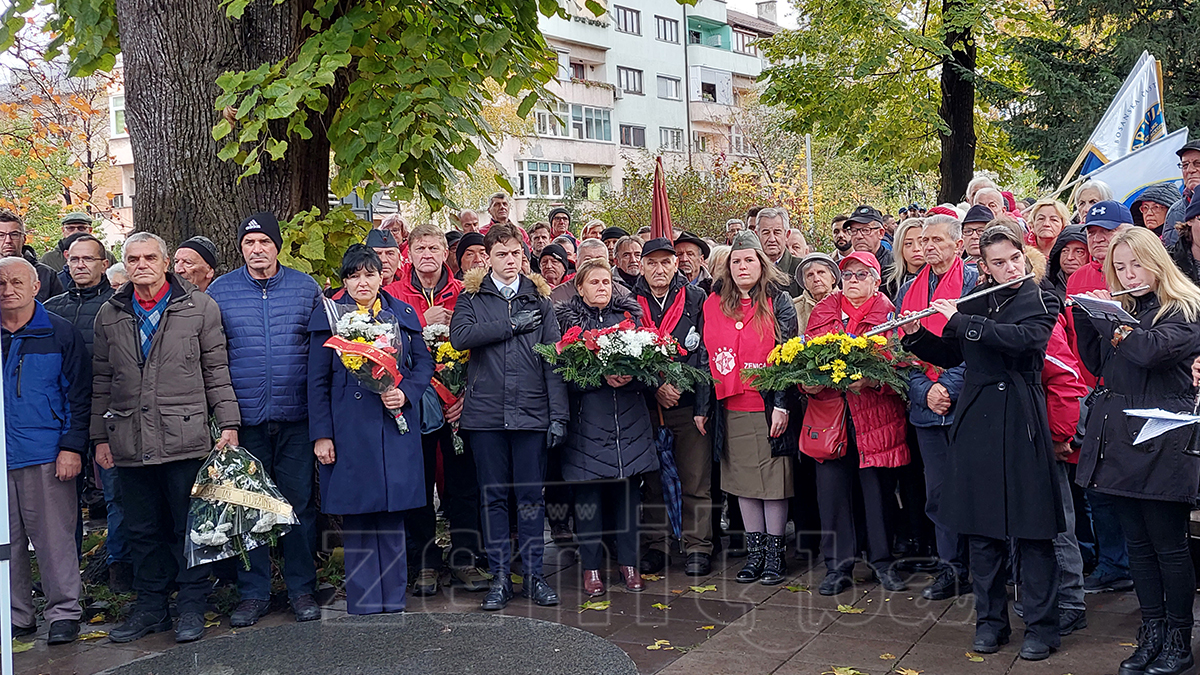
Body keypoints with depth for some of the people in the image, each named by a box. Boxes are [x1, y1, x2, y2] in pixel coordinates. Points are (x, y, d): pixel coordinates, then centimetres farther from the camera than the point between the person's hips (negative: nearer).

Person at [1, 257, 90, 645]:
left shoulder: (61, 334, 1)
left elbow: (79, 395, 0)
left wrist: (72, 446, -8)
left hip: (46, 456, -3)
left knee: (54, 536, 1)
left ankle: (64, 612, 12)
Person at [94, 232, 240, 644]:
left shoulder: (200, 308, 2)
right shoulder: (109, 315, 12)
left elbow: (217, 372, 2)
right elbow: (101, 382, 14)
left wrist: (229, 424, -3)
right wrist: (100, 436, 10)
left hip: (185, 438, -3)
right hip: (129, 444, 3)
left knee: (189, 527, 4)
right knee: (142, 531, 12)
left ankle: (191, 608, 17)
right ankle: (150, 607, 26)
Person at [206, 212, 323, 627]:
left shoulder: (305, 288, 6)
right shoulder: (220, 291, 5)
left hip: (295, 416, 0)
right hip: (244, 417, 0)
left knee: (299, 502, 5)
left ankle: (302, 589, 18)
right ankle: (253, 593, 19)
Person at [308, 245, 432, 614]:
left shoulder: (403, 314, 10)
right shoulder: (328, 316, 4)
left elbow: (424, 363, 12)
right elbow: (317, 381, 3)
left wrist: (406, 392, -8)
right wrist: (321, 434, -3)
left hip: (396, 429, 2)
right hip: (349, 433, -1)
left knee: (392, 519, 7)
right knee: (357, 520, 3)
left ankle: (394, 603, 19)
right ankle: (363, 606, 15)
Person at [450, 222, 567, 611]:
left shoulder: (539, 298, 10)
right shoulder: (471, 297, 8)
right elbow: (459, 336, -12)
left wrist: (558, 414, -3)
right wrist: (512, 325, -11)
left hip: (531, 412, 0)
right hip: (485, 412, 0)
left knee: (531, 497, 6)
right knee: (494, 497, 8)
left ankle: (534, 575, 18)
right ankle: (500, 576, 19)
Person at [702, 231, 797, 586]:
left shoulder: (779, 301, 0)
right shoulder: (713, 305, 10)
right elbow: (707, 355, 13)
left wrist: (781, 404, -12)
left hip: (768, 406, -3)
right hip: (730, 409, 4)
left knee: (773, 478, 1)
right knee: (742, 480, 9)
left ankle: (775, 552, 13)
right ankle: (755, 551, 20)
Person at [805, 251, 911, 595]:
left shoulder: (888, 314, 4)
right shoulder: (822, 312, 14)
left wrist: (871, 380, -21)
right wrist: (807, 383, -6)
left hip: (876, 414, -2)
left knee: (878, 487, 4)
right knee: (832, 488, 2)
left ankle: (883, 562, 21)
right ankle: (837, 567, 14)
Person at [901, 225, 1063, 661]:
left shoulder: (1041, 302, 2)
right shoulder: (973, 304, 13)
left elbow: (1023, 339, -19)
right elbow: (948, 355, 18)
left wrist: (959, 321, -16)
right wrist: (914, 335, 0)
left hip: (1021, 420, -4)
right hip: (976, 421, 4)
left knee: (1031, 528, 0)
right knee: (981, 526, 8)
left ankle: (1041, 626, 12)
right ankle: (990, 620, 20)